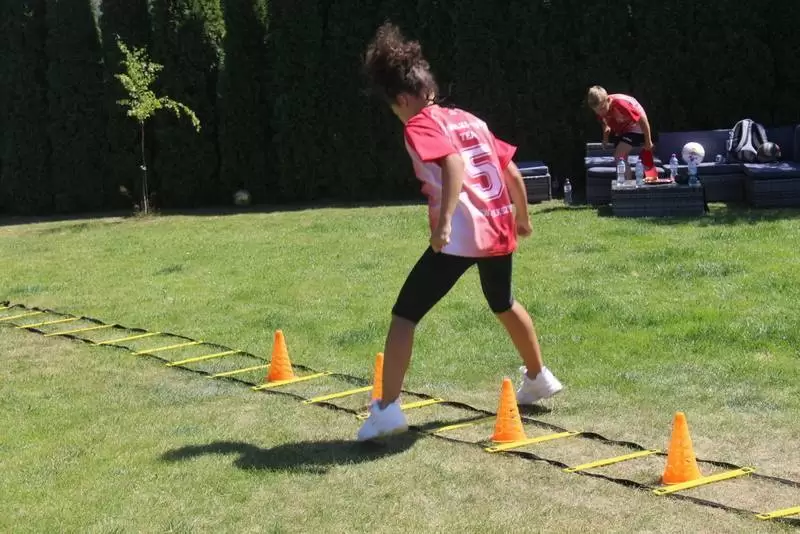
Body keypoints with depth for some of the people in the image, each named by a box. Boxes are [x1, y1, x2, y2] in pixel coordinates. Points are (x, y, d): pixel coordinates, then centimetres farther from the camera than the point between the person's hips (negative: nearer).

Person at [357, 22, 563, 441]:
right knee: (504, 305, 33)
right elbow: (512, 173, 21)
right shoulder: (470, 120, 18)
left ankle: (387, 409, -9)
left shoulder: (420, 126, -4)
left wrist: (444, 222, -32)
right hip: (499, 229, 8)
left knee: (404, 316, -1)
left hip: (460, 236, -8)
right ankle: (538, 378, 49)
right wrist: (521, 218, 34)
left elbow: (455, 166, -23)